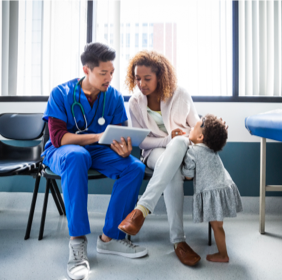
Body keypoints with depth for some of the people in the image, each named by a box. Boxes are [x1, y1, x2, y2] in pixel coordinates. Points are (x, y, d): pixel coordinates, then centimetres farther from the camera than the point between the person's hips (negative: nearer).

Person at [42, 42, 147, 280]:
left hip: (98, 152, 3)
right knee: (76, 155, -39)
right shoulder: (61, 94, -10)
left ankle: (110, 237, -13)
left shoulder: (114, 97, -2)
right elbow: (57, 137, -17)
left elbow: (119, 136, -2)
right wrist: (98, 136, -29)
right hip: (62, 151, -3)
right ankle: (77, 241, -31)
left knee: (135, 167, -23)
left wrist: (123, 150, -27)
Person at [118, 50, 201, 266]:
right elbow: (142, 142, 0)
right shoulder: (135, 103, 1)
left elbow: (197, 125, 11)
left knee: (179, 142, -41)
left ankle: (141, 209, -46)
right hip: (156, 152, 0)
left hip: (183, 149, 1)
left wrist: (187, 137, -12)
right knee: (173, 173, -40)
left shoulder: (180, 94, 2)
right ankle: (178, 240, -35)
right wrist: (167, 139, -16)